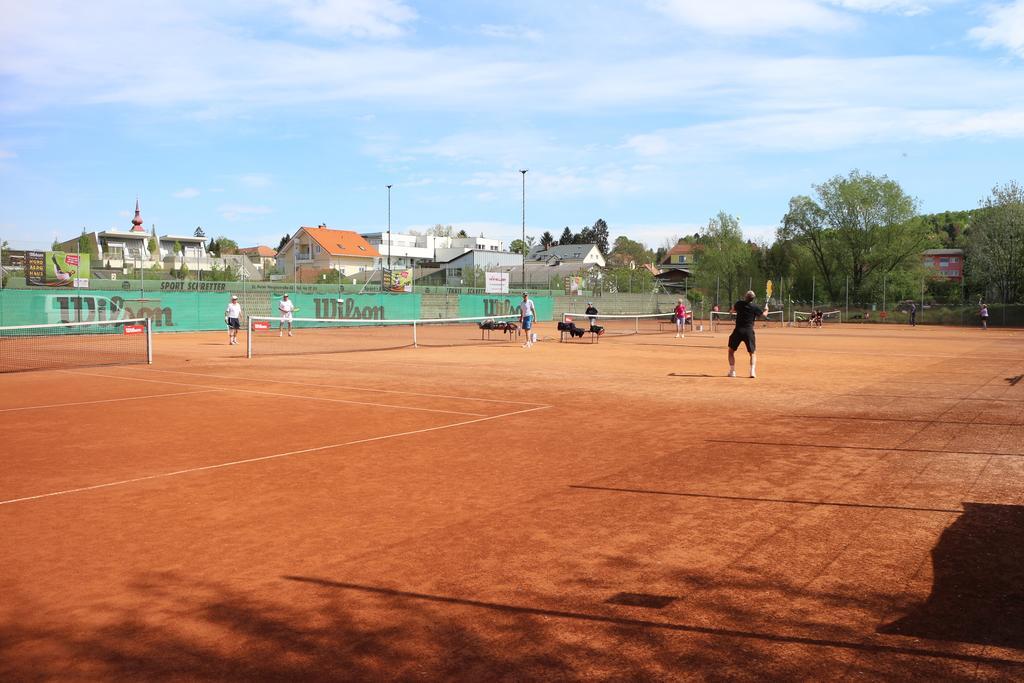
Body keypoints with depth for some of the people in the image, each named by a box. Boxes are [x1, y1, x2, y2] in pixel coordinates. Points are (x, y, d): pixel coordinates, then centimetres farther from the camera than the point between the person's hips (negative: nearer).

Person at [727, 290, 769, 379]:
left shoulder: (739, 304, 0)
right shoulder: (755, 308, -4)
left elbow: (733, 309, 21)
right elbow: (764, 315, 10)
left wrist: (732, 311, 43)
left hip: (738, 331, 0)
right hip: (749, 332, 0)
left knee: (731, 351, 15)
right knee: (753, 353, 13)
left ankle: (732, 371, 6)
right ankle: (753, 371, -6)